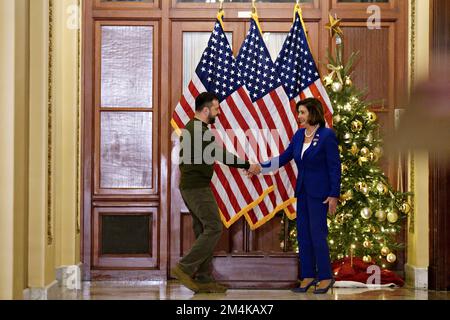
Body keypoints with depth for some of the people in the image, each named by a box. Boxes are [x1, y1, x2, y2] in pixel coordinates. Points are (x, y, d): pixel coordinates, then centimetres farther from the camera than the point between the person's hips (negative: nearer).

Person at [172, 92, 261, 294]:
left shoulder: (190, 128, 16)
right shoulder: (201, 131, -16)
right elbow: (221, 155, -18)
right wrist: (248, 166, -9)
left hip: (189, 186, 10)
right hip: (197, 188, -10)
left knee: (203, 231, 10)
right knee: (214, 228, -9)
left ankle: (204, 279, 9)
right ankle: (185, 268, -10)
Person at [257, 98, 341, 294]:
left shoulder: (327, 135, -11)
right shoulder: (299, 135, 8)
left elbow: (335, 167, -11)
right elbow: (283, 158, 14)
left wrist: (334, 195, -14)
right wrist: (260, 167, 6)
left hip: (319, 192, -7)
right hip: (302, 191, 7)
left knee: (317, 234, -5)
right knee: (303, 234, 8)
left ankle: (326, 277, 8)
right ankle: (308, 276, 16)